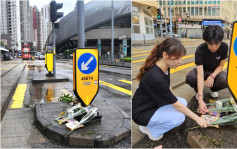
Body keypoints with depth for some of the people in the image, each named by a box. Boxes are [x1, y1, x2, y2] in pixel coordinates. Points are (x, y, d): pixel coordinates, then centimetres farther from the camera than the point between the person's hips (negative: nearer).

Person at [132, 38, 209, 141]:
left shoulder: (165, 67, -6)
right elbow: (176, 105, -23)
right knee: (179, 117, -22)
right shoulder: (156, 78, -33)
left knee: (183, 102, 1)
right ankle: (149, 128, -1)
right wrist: (197, 119, -13)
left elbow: (168, 87, 14)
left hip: (154, 104, 9)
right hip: (141, 113, -9)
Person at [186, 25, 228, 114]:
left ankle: (213, 89, 5)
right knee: (190, 78, -36)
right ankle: (198, 91, 1)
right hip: (202, 70, -2)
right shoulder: (200, 50, -32)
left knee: (225, 81, -32)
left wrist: (212, 76, -30)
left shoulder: (224, 47, -23)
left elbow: (221, 65, -7)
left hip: (215, 71, 2)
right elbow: (200, 75, -39)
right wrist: (200, 100, -46)